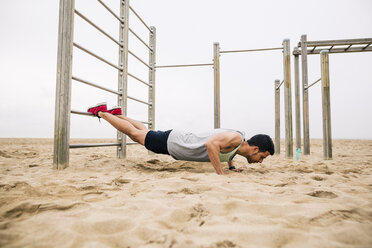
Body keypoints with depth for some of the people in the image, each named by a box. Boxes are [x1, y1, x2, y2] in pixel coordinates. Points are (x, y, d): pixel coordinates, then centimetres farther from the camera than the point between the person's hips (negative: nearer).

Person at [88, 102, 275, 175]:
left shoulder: (237, 140, 2)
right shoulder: (236, 138, -27)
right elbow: (210, 144, -44)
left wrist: (231, 165, 16)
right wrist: (220, 174, -37)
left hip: (178, 140, 8)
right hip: (172, 142, -8)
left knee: (143, 131, 26)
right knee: (135, 134, 9)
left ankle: (117, 113, 43)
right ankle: (101, 112, 25)